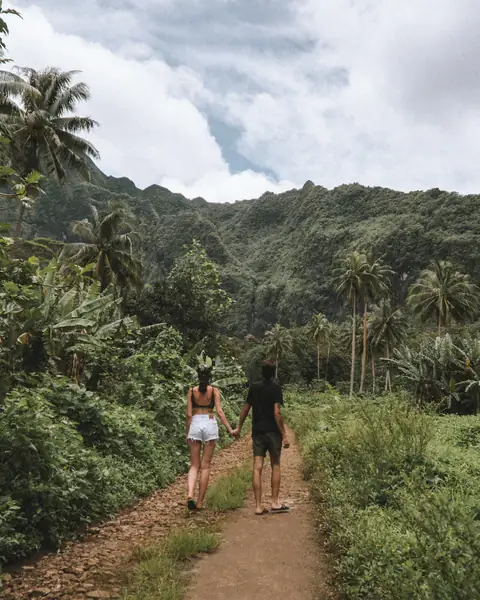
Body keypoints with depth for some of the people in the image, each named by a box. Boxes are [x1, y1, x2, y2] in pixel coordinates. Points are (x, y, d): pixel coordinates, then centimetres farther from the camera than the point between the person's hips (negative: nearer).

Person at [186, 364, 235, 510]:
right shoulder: (214, 390, 1)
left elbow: (189, 414, 3)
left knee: (194, 465, 9)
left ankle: (190, 494, -13)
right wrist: (230, 429, -5)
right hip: (210, 424, -1)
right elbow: (219, 411, -6)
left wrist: (187, 433, 10)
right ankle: (200, 501, 9)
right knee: (205, 466, 7)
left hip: (195, 424, 1)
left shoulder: (192, 391, 4)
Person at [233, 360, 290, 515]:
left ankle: (258, 506, 5)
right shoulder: (276, 388, -8)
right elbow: (277, 413, -15)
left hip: (257, 432, 4)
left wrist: (239, 428, 23)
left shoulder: (254, 388, 6)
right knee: (275, 466, 10)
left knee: (257, 468, 2)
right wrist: (284, 435, -12)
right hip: (273, 431, -4)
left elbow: (245, 410, 11)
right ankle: (275, 502, 11)